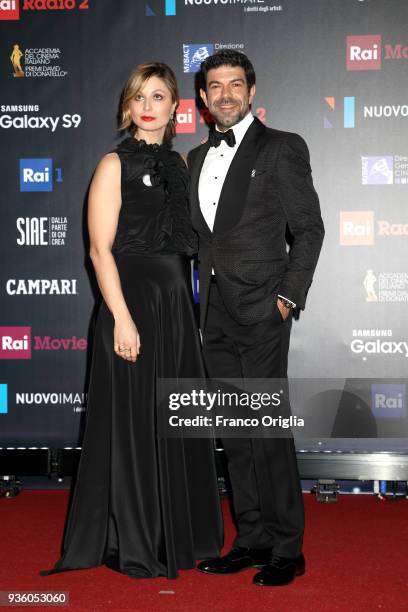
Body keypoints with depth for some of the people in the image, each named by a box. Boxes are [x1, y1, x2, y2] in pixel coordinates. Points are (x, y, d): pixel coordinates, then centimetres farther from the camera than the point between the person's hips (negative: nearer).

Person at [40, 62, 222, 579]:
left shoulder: (178, 163, 13)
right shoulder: (115, 164, -5)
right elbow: (101, 250, -11)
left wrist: (184, 305, 9)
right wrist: (122, 319, -18)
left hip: (176, 304, 7)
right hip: (133, 301, -6)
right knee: (133, 421, 0)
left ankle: (177, 533, 25)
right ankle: (133, 545, 14)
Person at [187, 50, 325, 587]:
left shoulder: (281, 148, -2)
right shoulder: (197, 157, 17)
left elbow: (308, 227, -4)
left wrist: (289, 295, -11)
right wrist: (203, 293, 10)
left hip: (261, 309, -6)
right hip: (216, 311, 7)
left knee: (268, 430, -6)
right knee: (234, 432, 9)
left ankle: (287, 549, 4)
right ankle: (252, 540, 19)